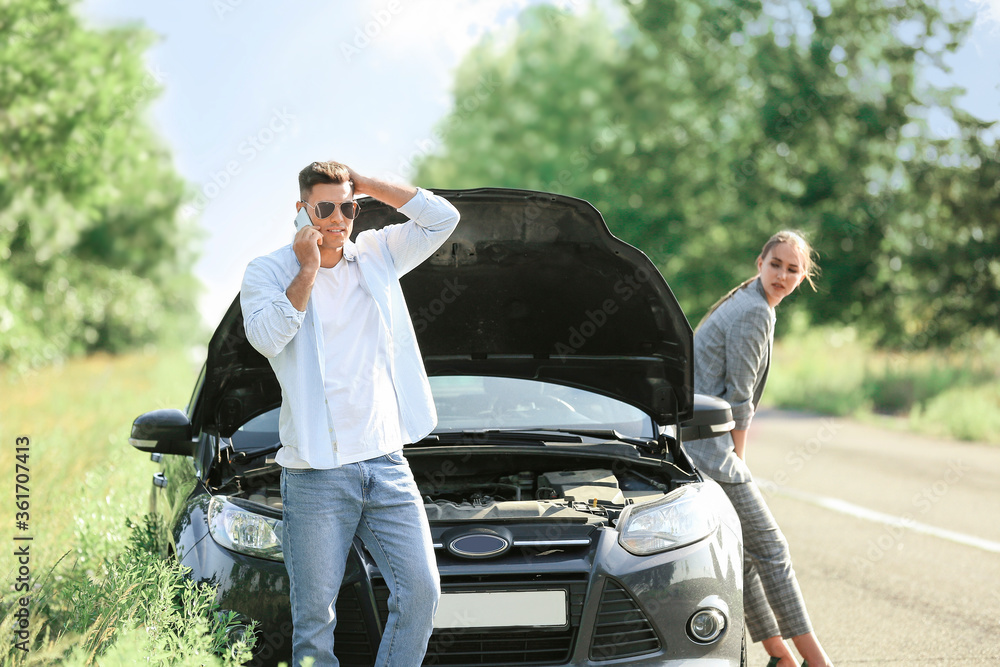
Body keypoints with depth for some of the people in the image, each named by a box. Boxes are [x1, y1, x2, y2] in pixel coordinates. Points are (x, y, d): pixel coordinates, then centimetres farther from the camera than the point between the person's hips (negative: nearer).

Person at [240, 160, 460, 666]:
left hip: (386, 461, 4)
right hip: (315, 474, -3)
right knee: (315, 616, -1)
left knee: (421, 589, -3)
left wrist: (365, 185, 3)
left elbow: (443, 218, 5)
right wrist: (308, 270, -11)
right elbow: (268, 338, -15)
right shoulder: (268, 273, 2)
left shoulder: (377, 255, 13)